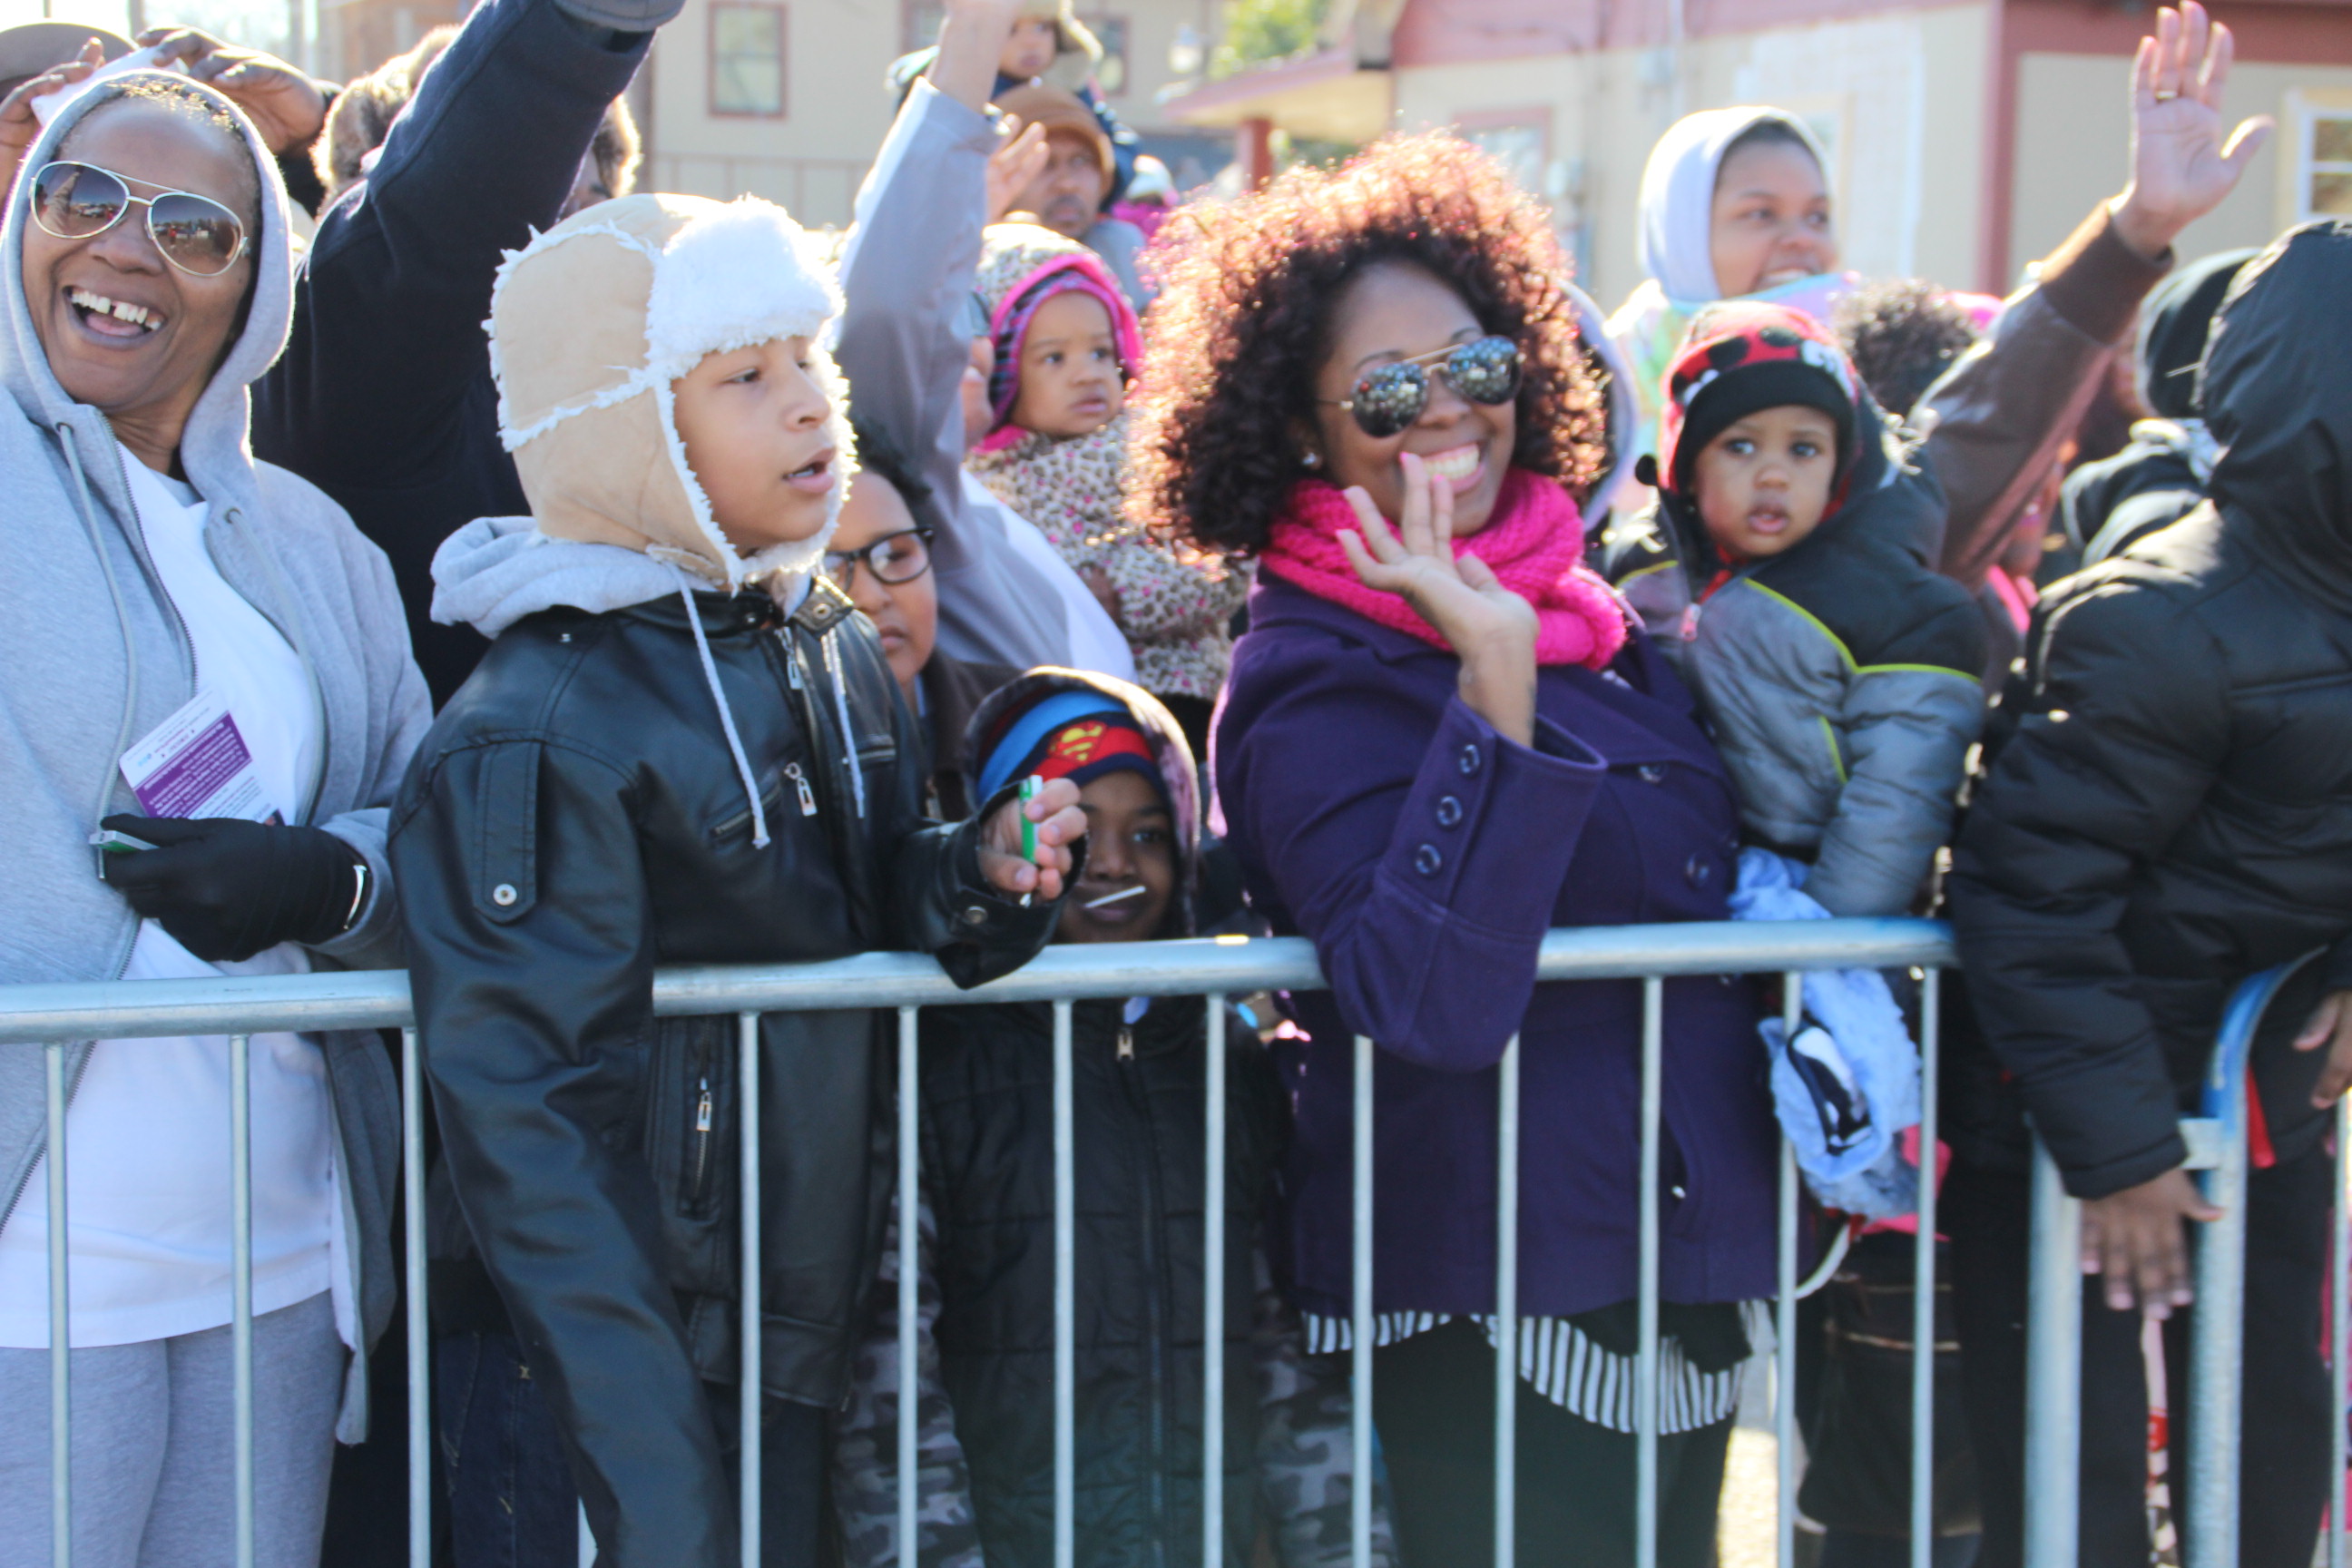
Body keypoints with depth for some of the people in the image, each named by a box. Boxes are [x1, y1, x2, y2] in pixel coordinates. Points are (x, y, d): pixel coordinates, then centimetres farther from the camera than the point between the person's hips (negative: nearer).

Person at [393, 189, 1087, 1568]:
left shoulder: (841, 652, 4)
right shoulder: (540, 730, -19)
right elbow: (531, 1132, -22)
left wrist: (982, 875, -6)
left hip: (810, 1338, 7)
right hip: (634, 1348, -7)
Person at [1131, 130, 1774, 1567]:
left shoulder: (1578, 609, 8)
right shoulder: (1312, 680, -15)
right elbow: (1434, 1001, -30)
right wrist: (1494, 679, -30)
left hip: (1680, 1275, 8)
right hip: (1487, 1311, -7)